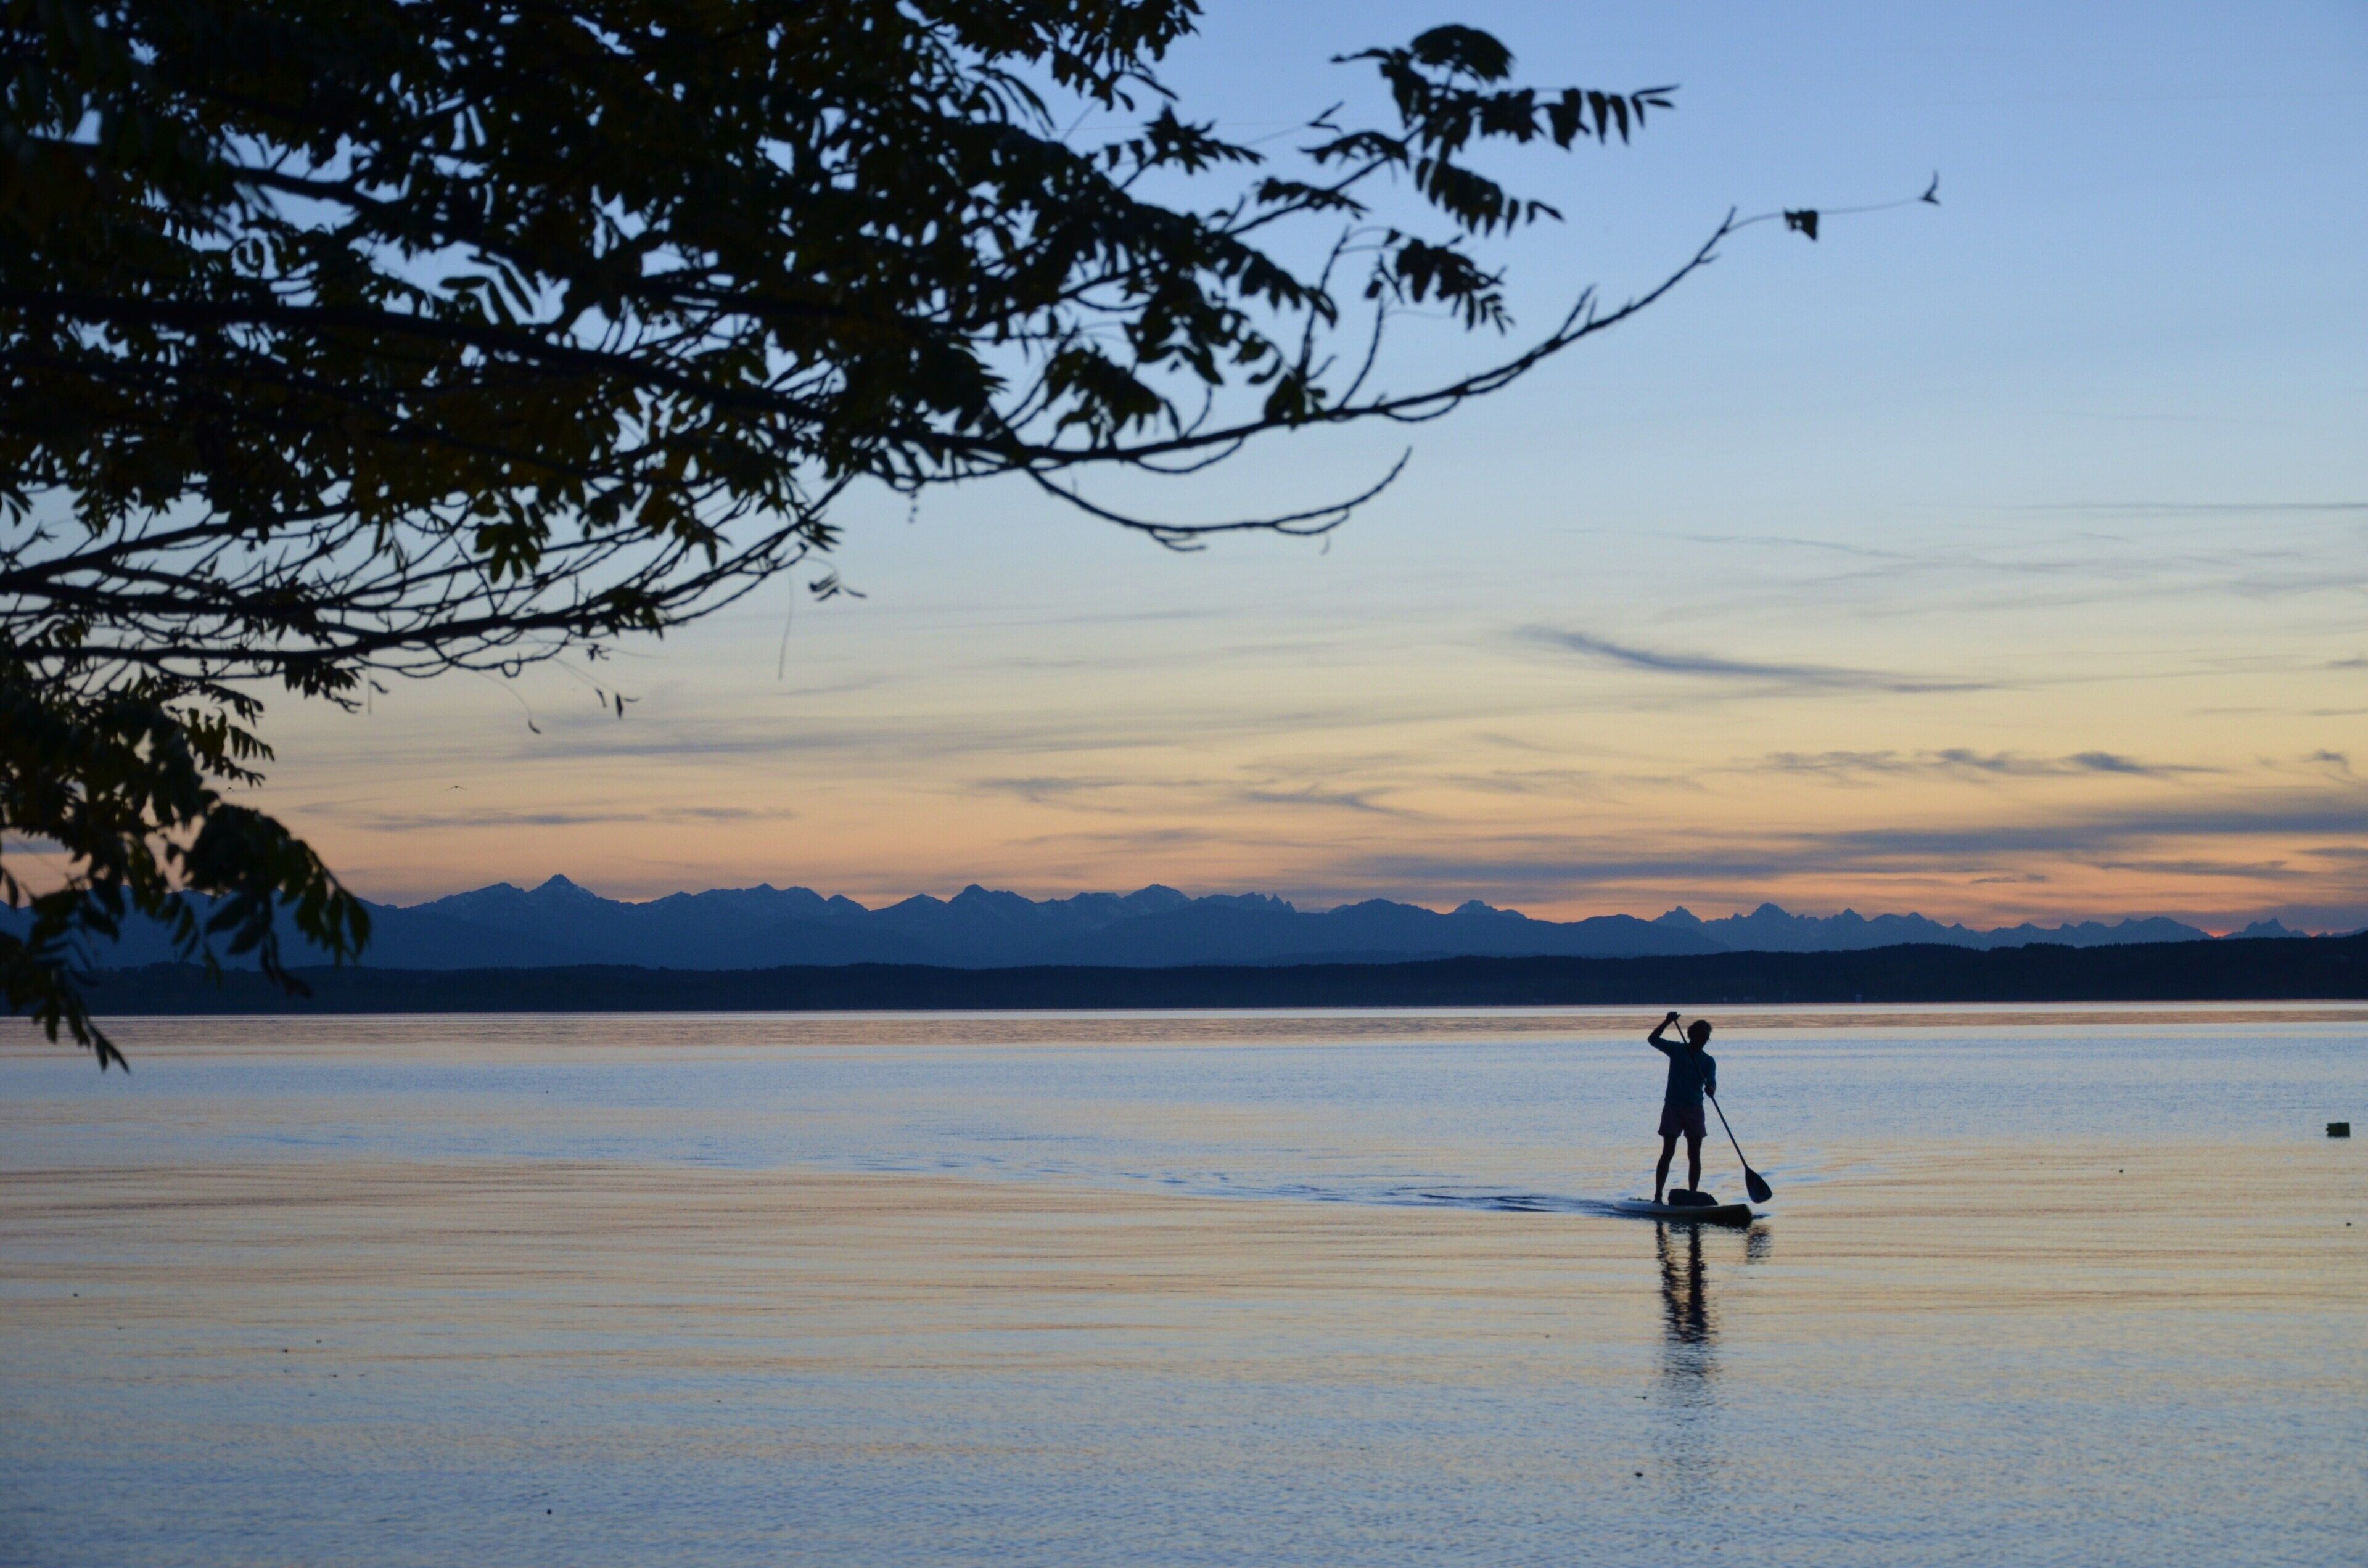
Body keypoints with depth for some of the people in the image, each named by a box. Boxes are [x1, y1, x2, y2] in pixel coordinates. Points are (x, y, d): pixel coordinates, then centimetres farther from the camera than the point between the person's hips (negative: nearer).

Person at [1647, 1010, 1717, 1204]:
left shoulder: (1709, 1061, 7)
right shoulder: (1677, 1049, 2)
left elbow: (1712, 1083, -6)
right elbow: (1652, 1039, -6)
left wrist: (1710, 1088, -29)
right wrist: (1668, 1022, -18)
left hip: (1694, 1109, 3)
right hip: (1672, 1107, -3)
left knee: (1694, 1155, 3)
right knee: (1668, 1153, -6)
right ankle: (1657, 1195, -6)